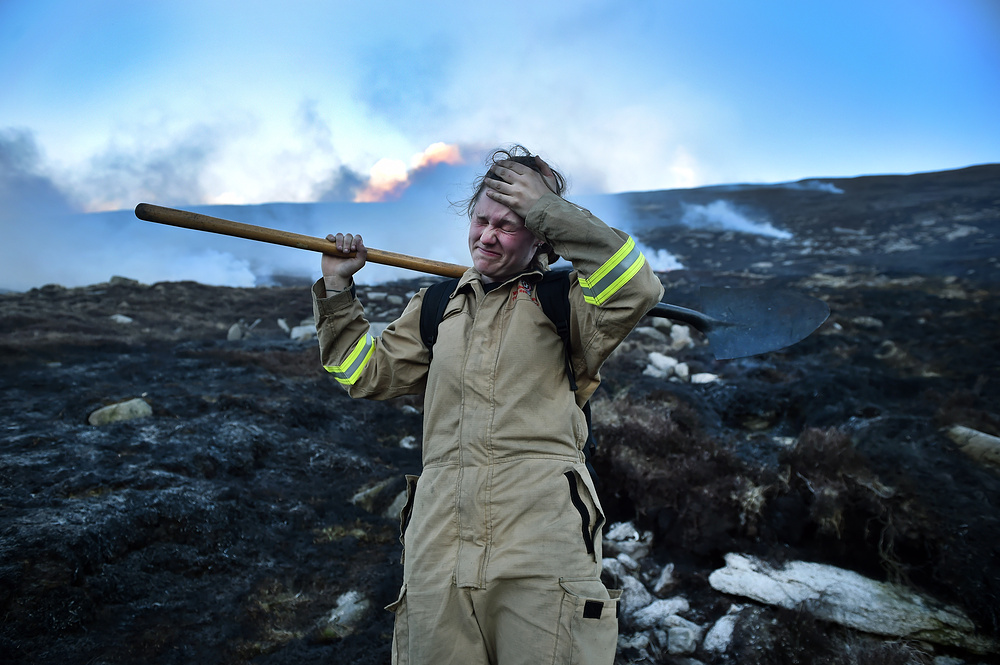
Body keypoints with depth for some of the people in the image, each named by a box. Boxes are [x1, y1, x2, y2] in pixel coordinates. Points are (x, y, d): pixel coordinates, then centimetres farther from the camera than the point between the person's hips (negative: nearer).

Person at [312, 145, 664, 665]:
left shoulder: (566, 300, 7)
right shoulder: (437, 307, 20)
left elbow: (639, 290, -13)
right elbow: (367, 373, 24)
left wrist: (548, 210, -11)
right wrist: (337, 291, 17)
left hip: (541, 538, -3)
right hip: (439, 541, 4)